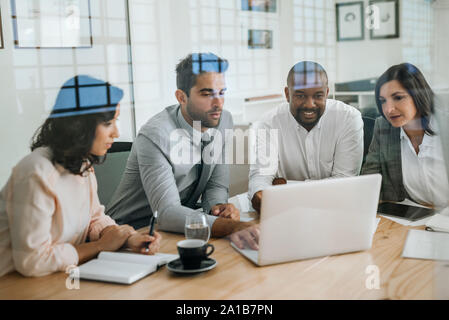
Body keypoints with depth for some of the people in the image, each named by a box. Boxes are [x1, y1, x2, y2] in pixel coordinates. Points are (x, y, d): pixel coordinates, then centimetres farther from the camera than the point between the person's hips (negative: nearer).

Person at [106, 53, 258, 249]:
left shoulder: (223, 121, -4)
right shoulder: (155, 136, -26)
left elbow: (217, 185, 3)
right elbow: (166, 213, -35)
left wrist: (218, 207, -22)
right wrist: (230, 226, -48)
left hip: (181, 227, 7)